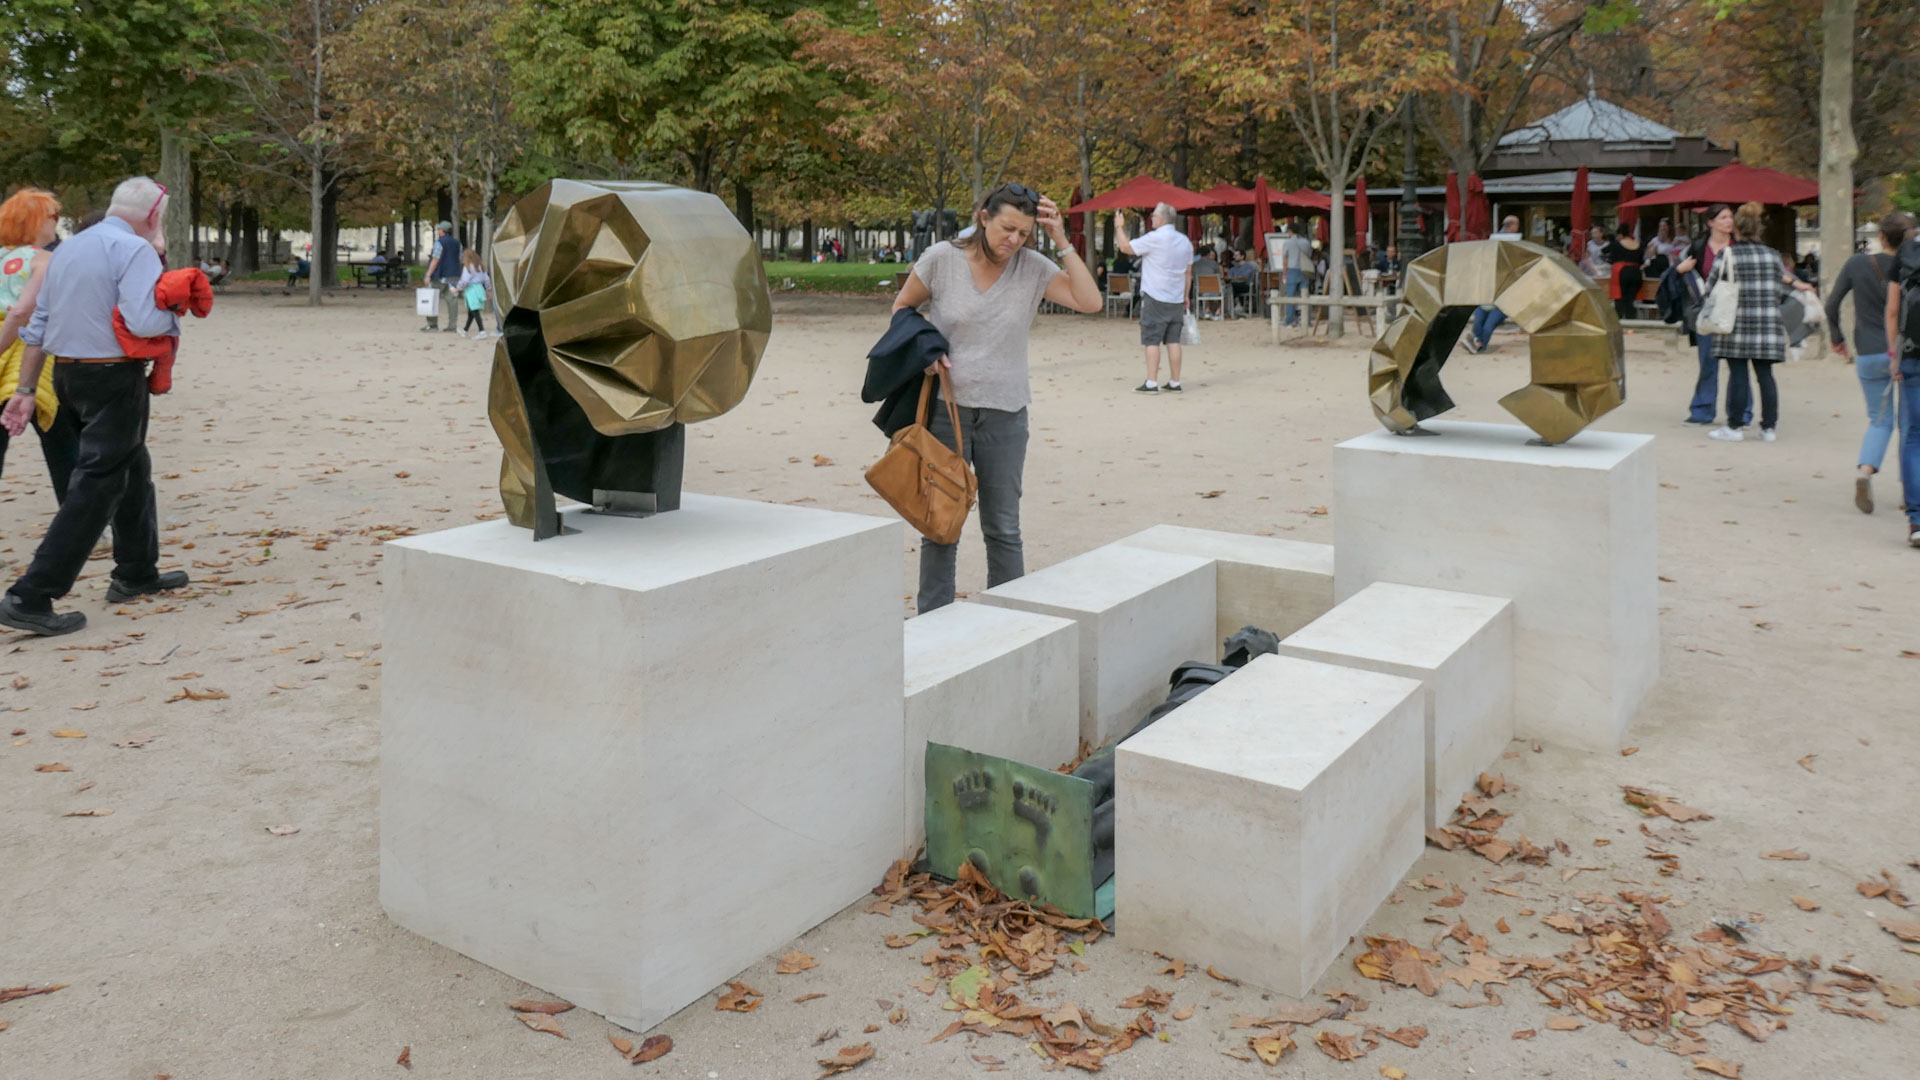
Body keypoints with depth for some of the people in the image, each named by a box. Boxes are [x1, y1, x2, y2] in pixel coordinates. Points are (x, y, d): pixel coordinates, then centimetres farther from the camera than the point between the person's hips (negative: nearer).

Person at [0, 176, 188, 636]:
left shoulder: (68, 249, 15)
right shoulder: (135, 249, -12)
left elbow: (38, 325, 15)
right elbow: (144, 322, -25)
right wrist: (174, 317, -3)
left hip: (68, 374, 9)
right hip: (114, 378, -9)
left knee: (132, 468, 23)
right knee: (96, 486, -6)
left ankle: (136, 572, 33)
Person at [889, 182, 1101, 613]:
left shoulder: (1033, 268, -2)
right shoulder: (941, 258, -5)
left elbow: (1091, 302, -11)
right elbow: (902, 307, 8)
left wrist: (1062, 241, -13)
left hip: (1005, 414, 1)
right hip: (945, 405, -1)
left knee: (1004, 528, 9)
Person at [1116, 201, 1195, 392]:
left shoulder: (1155, 238, -12)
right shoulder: (1185, 241, 10)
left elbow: (1126, 247, -8)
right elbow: (1188, 272, 15)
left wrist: (1120, 227, 6)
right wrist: (1185, 296, 21)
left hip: (1155, 298, -6)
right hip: (1176, 299, 6)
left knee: (1152, 341, -4)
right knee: (1173, 341, 7)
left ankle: (1151, 383, -6)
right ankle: (1175, 382, 8)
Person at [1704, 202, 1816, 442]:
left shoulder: (1730, 254, -3)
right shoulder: (1773, 255, 9)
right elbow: (1780, 290, 10)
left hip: (1739, 323, -4)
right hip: (1768, 323, 4)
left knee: (1738, 374, -1)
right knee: (1765, 375, 6)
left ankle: (1734, 426, 2)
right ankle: (1769, 427, 9)